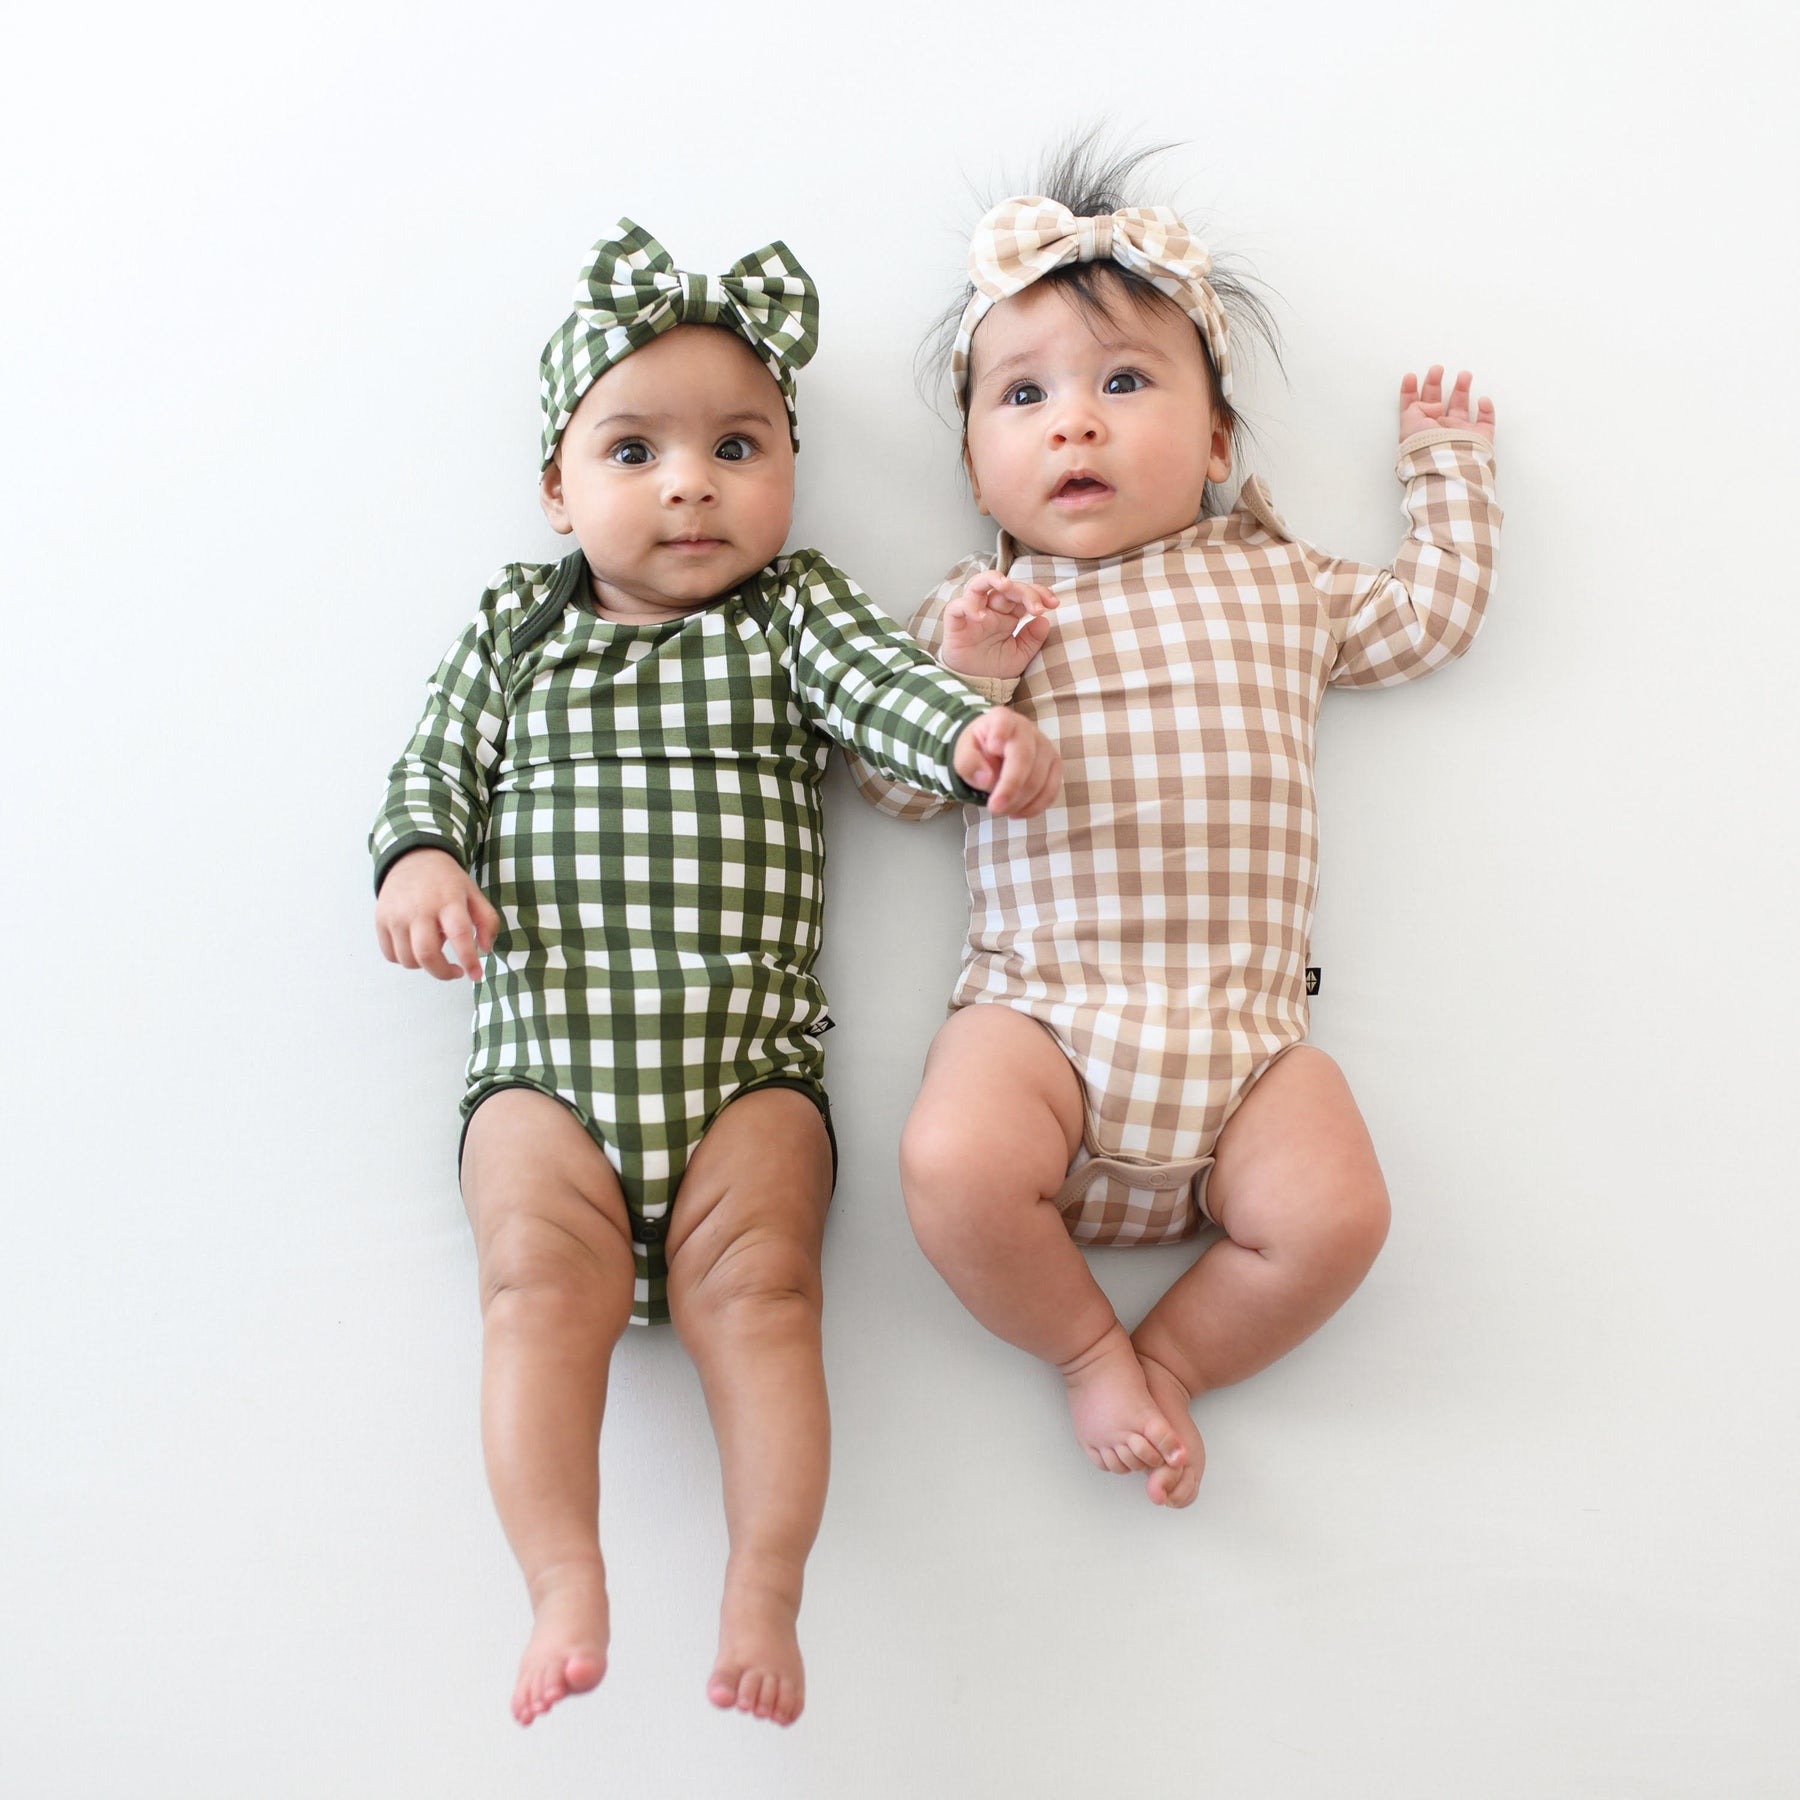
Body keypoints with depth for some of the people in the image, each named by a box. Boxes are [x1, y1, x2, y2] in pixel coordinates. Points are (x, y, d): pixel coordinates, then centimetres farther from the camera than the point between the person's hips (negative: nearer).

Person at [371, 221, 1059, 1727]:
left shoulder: (791, 611, 13)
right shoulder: (517, 623, 18)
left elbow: (880, 679, -5)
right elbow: (435, 768, 15)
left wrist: (975, 730, -27)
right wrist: (418, 858, -7)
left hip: (746, 1054, -1)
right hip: (546, 1052, 1)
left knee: (752, 1278, -16)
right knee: (542, 1273, -17)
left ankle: (765, 1592, -10)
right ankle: (566, 1589, -13)